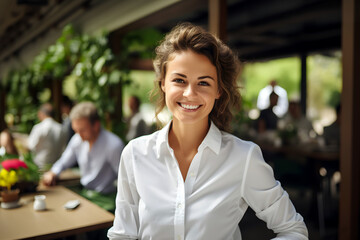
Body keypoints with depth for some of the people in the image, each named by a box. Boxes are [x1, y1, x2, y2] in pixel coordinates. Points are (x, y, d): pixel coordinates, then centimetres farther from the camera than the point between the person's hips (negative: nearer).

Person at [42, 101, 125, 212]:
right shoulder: (77, 139, 4)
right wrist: (52, 173, 1)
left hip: (105, 198, -7)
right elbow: (63, 162, 21)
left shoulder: (113, 145, -19)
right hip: (83, 192, 7)